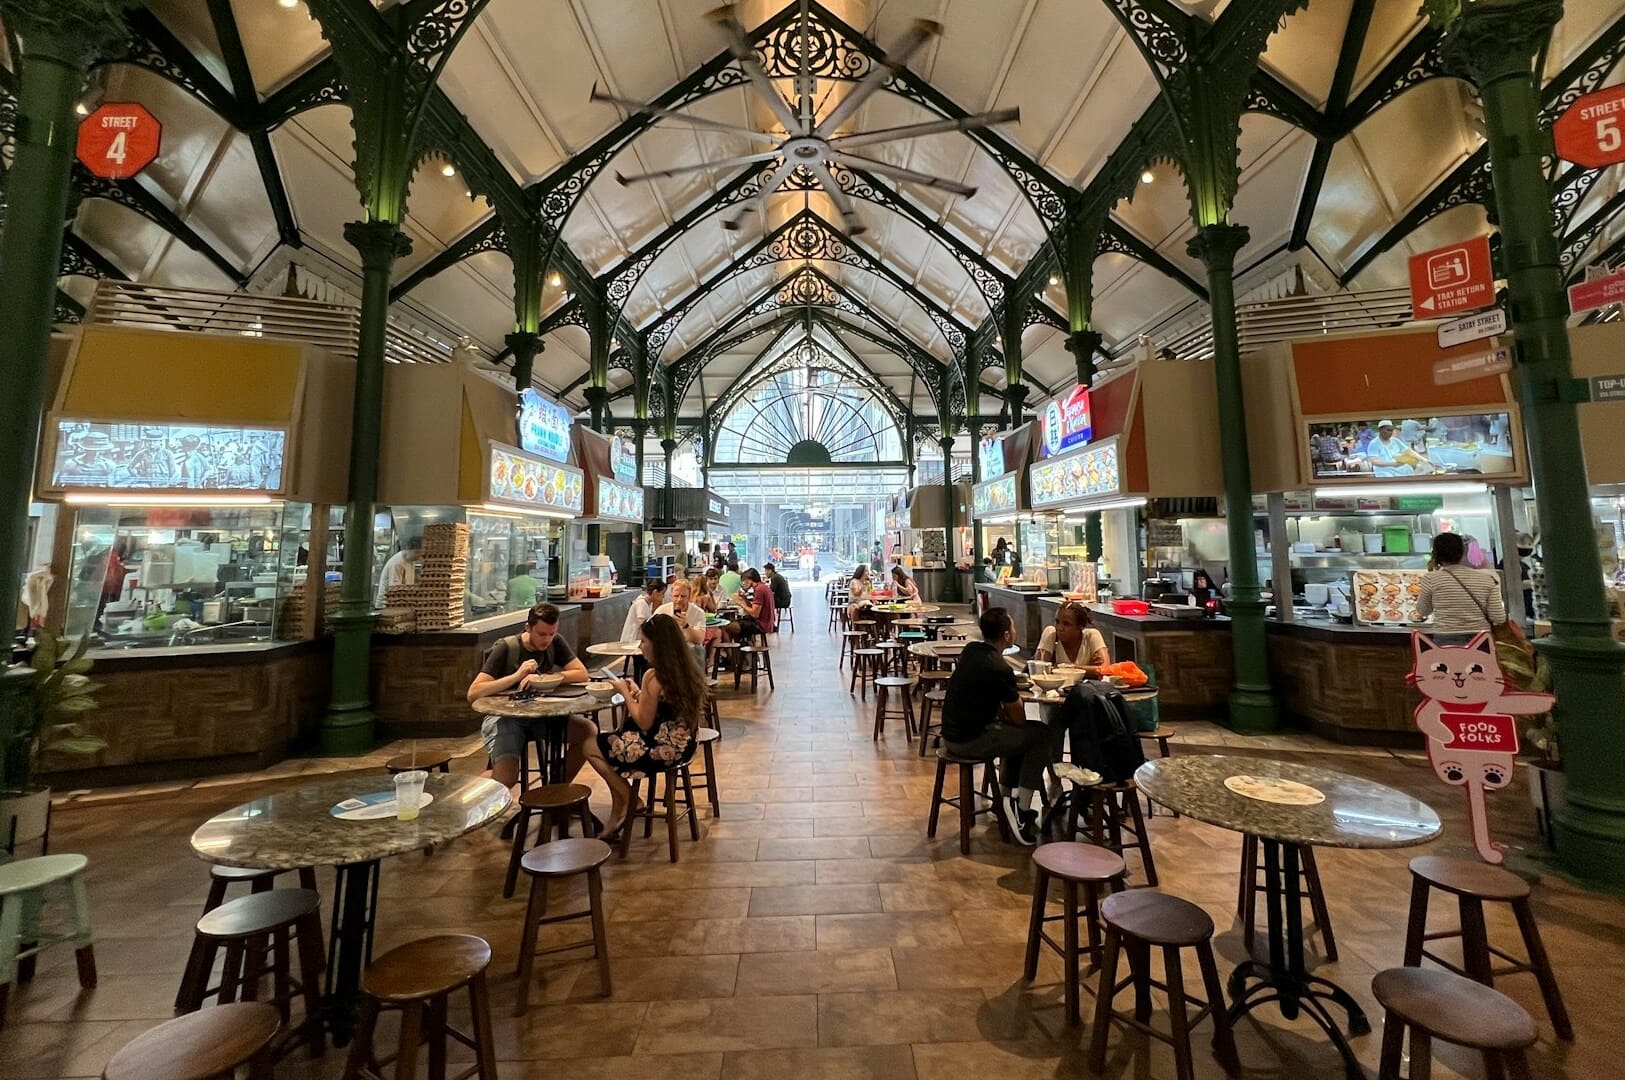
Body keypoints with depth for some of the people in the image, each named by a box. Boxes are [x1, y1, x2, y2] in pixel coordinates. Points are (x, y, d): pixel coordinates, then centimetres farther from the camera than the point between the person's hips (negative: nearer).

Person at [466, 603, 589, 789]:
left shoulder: (556, 643, -2)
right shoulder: (505, 648, -14)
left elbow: (582, 674, -11)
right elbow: (473, 694, -20)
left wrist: (542, 678, -23)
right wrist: (516, 676, -30)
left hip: (540, 712, 4)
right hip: (504, 716, -4)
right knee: (507, 779, -25)